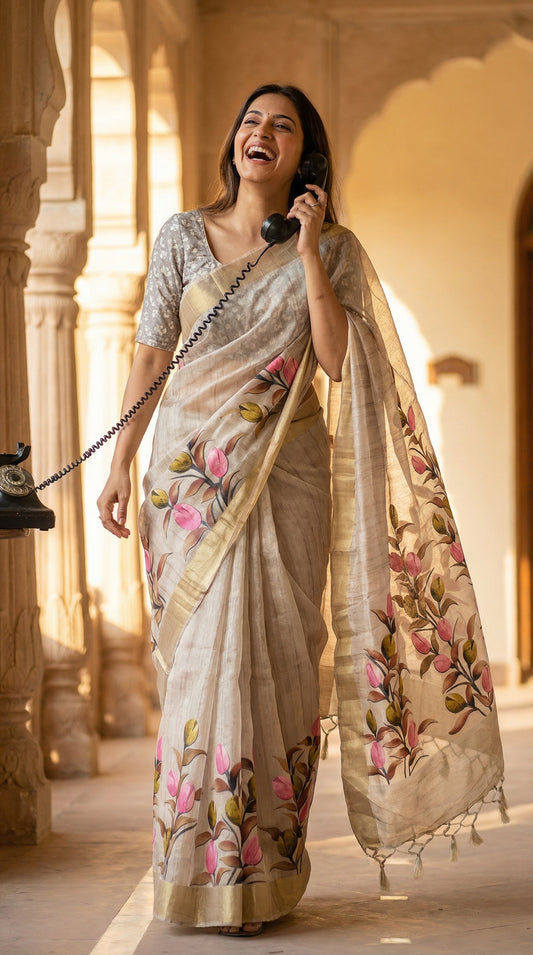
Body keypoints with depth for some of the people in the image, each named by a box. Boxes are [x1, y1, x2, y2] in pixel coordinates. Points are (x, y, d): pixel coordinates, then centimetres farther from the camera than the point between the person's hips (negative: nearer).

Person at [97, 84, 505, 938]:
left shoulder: (334, 249, 4)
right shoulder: (184, 236, 5)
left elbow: (339, 361, -9)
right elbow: (151, 355, 7)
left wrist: (308, 252, -12)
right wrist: (120, 464, 3)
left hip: (284, 475, 0)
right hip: (193, 472, 0)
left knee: (277, 660, -2)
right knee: (201, 660, -3)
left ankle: (264, 872, 6)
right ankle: (199, 864, 7)